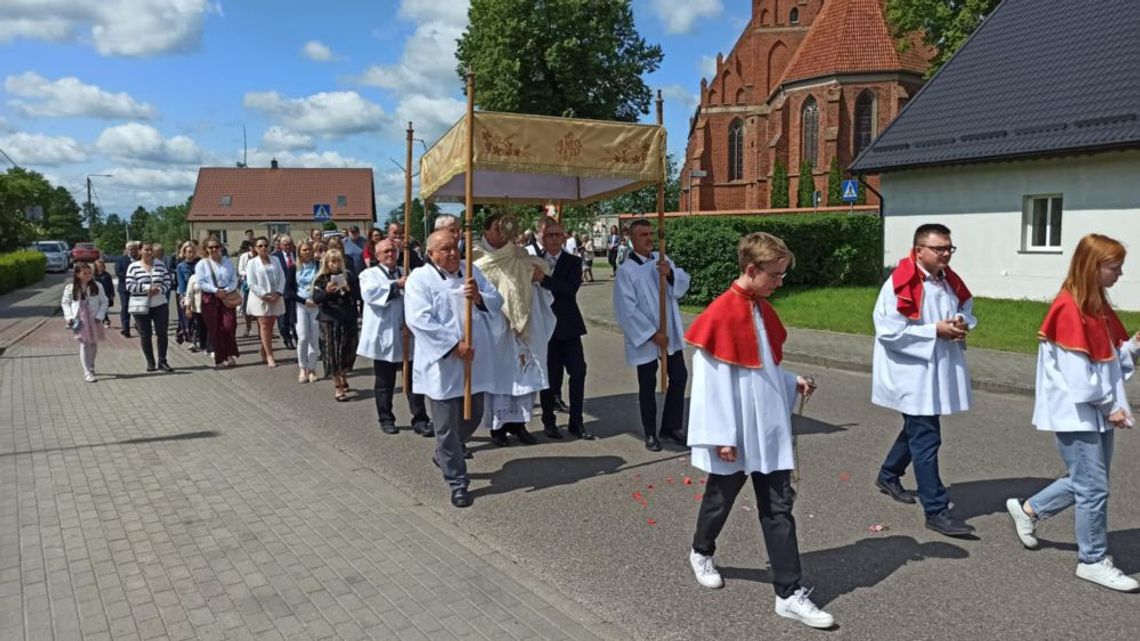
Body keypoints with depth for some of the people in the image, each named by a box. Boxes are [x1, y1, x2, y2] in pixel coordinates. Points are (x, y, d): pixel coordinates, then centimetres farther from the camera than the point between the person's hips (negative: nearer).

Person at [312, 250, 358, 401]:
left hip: (348, 319, 2)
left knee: (349, 349, 8)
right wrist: (326, 291, -25)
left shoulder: (348, 275, 5)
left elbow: (358, 294, 3)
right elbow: (316, 299, -7)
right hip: (330, 319, -2)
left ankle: (343, 377, 36)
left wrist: (348, 289, -17)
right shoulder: (321, 279, 0)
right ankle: (338, 388, 2)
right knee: (333, 351, -3)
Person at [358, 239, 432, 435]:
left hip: (407, 335, 2)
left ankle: (420, 420, 4)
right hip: (384, 336, -2)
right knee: (384, 382, 8)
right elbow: (369, 292, -16)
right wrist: (396, 285, -20)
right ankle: (386, 419, 21)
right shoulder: (370, 274, 6)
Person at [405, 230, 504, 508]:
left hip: (474, 361, 6)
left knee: (473, 416, 18)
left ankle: (444, 455, 44)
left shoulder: (471, 272, 8)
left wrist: (479, 297, -19)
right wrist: (454, 345, -21)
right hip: (442, 364, -6)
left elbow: (496, 303, 4)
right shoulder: (419, 279, -8)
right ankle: (457, 482, 13)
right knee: (448, 426, 0)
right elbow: (420, 320, -18)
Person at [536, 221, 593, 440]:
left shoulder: (573, 262, 3)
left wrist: (543, 278, -21)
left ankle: (576, 422, 7)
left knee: (578, 372, -4)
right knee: (550, 375, 3)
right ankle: (548, 421, 17)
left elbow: (571, 288, -16)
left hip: (568, 326, 0)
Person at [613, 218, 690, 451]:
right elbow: (627, 309, -16)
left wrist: (670, 274, -23)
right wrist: (652, 333, -17)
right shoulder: (626, 270, -12)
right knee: (648, 386, 6)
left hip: (671, 333, 5)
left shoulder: (663, 260, 5)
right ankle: (650, 433, 20)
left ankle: (671, 426, 26)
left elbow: (683, 285, -2)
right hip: (645, 337, -5)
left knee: (679, 377, 10)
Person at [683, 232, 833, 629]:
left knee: (778, 509, 5)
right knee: (721, 498, 15)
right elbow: (712, 380, -18)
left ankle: (790, 593, 10)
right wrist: (721, 436, -18)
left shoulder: (762, 309, 7)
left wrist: (792, 383, 3)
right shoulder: (721, 314, -18)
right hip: (735, 434, -7)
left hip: (769, 429, 7)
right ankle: (701, 553, 42)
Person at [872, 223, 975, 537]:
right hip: (913, 373, -9)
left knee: (916, 429, 23)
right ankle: (936, 510, 3)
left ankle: (888, 476, 45)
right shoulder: (900, 284, -19)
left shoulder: (950, 280, 6)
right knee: (926, 439, -5)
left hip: (941, 370, 9)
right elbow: (888, 330, -22)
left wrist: (962, 323, -3)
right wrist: (936, 330, -22)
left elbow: (967, 309, 21)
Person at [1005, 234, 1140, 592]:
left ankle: (1028, 510, 33)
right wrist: (1110, 406, -12)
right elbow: (1077, 372, -19)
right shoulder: (1069, 308, -17)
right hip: (1076, 414, -9)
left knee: (1086, 482, 16)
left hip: (1098, 413, 9)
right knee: (1094, 487, -1)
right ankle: (1094, 561, 12)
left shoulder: (1099, 307, 11)